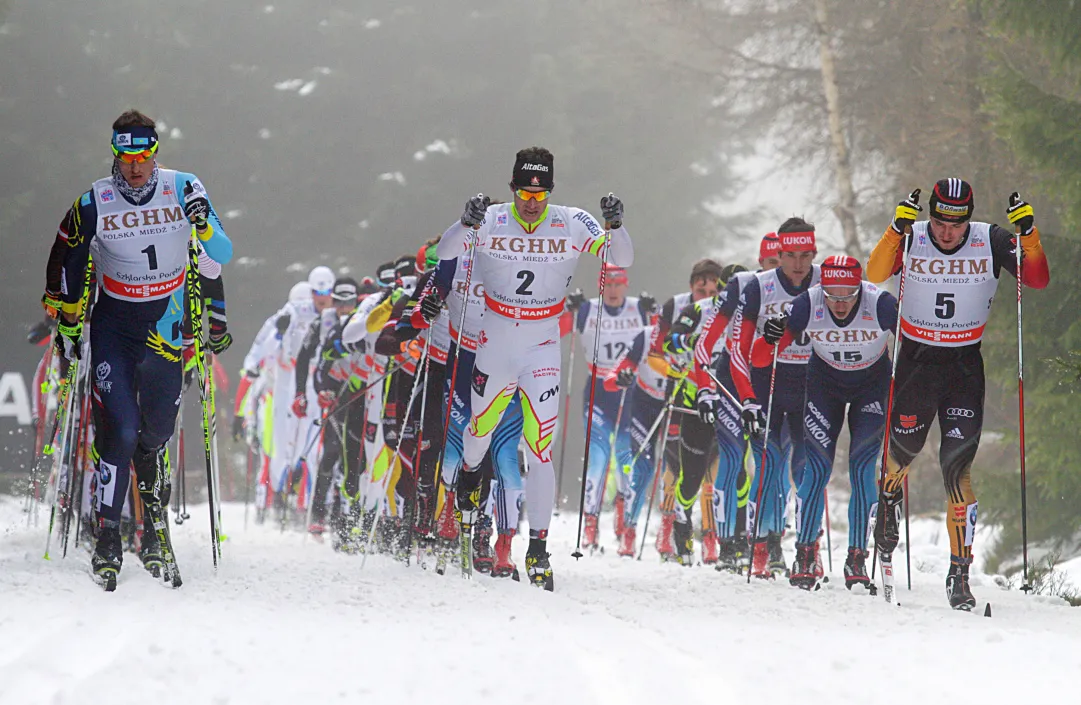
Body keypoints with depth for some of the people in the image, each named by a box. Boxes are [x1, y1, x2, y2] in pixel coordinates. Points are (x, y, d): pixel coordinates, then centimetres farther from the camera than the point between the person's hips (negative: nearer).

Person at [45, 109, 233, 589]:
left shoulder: (183, 190, -10)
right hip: (114, 324, -1)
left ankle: (147, 465, 44)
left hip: (167, 320, 1)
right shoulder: (94, 202, -11)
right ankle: (107, 536, -6)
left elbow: (222, 257, -10)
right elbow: (65, 261, 5)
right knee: (119, 430, -14)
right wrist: (66, 322, 6)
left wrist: (203, 225, -30)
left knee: (157, 427, 5)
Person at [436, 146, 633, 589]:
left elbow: (622, 260, -11)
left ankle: (538, 547, -9)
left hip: (543, 348, -1)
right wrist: (467, 224, -38)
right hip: (494, 344, 1)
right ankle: (469, 473, 58)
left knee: (540, 447, -12)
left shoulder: (571, 225, -8)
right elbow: (444, 253, -19)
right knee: (481, 427, 21)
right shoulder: (491, 221, -9)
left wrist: (615, 225, -31)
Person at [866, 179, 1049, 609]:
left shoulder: (991, 242, -8)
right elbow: (875, 274, -26)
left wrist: (1027, 233, -26)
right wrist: (896, 230, -39)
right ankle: (889, 499, 52)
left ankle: (960, 571, -5)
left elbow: (1038, 279, -12)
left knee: (957, 467, -8)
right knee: (903, 448, 14)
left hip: (965, 364, 0)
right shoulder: (911, 239, -11)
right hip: (915, 359, 0)